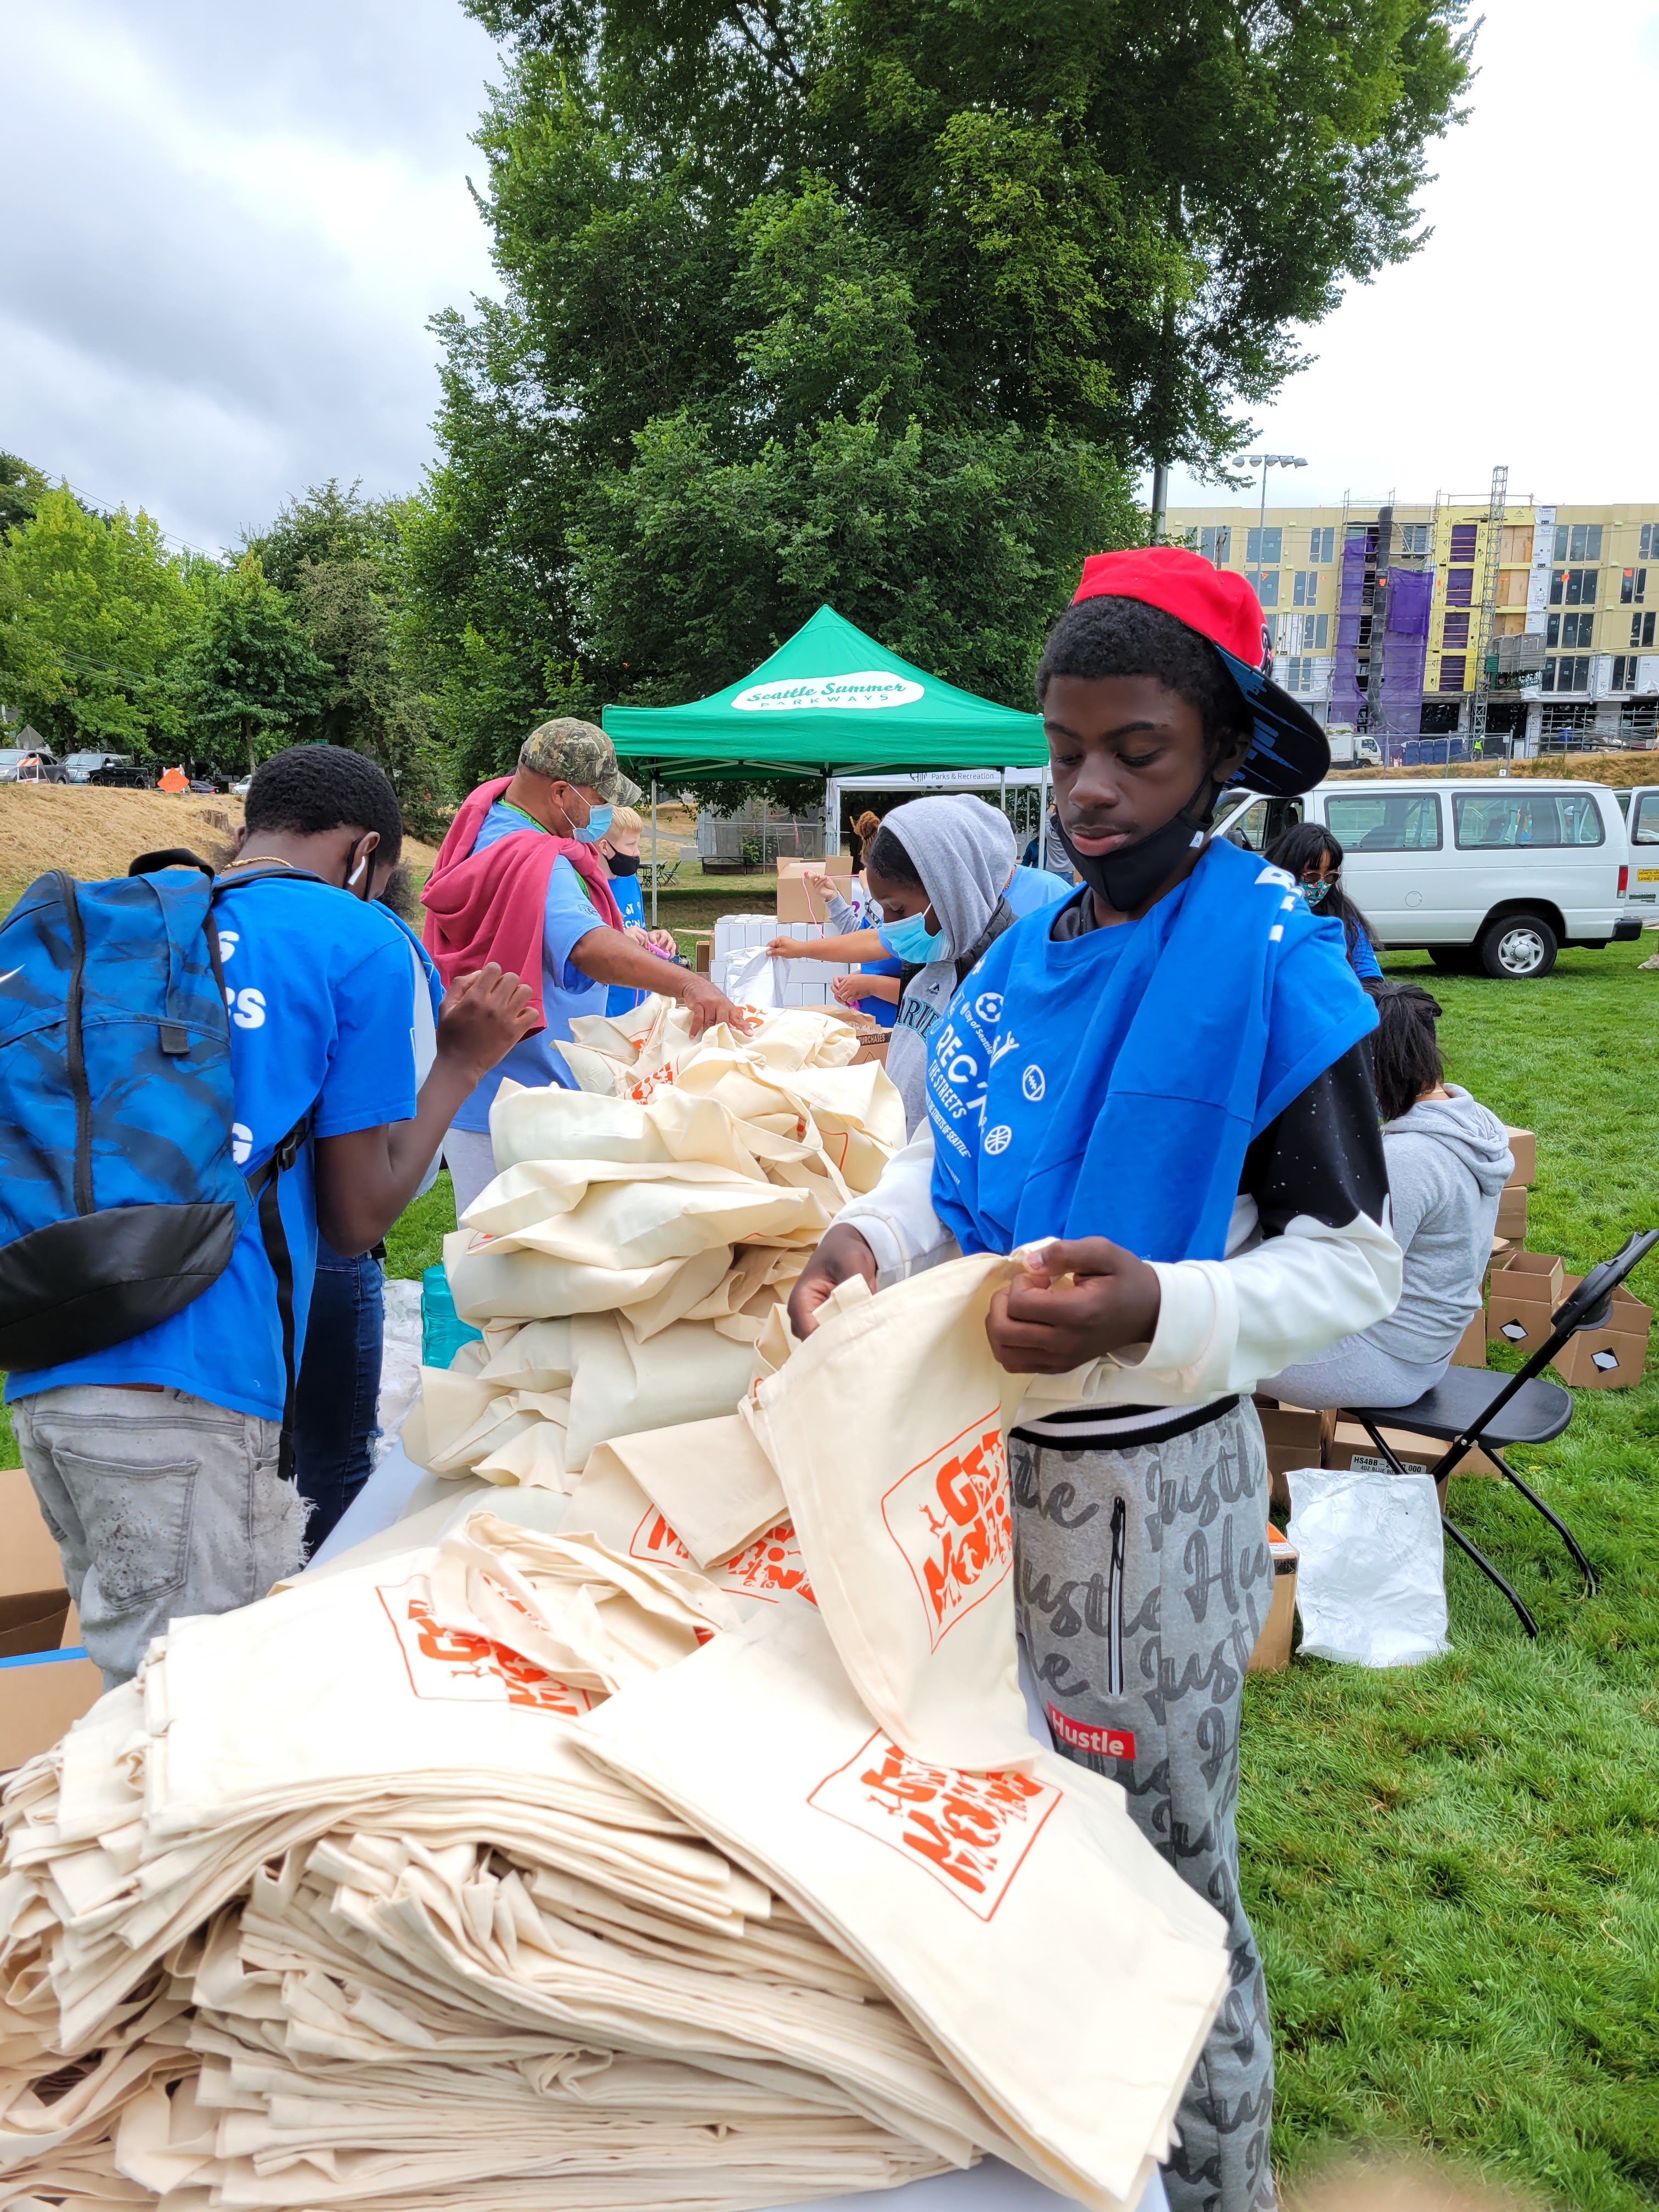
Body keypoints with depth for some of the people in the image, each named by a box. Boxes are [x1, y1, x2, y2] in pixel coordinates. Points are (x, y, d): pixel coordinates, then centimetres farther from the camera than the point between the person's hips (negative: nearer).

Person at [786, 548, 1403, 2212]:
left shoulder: (1272, 960, -16)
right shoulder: (1026, 951, 3)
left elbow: (1355, 1259, -16)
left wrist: (1154, 1311, -33)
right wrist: (869, 1239, -10)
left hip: (1147, 1485, -6)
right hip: (988, 1449, 7)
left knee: (1160, 1872, 11)